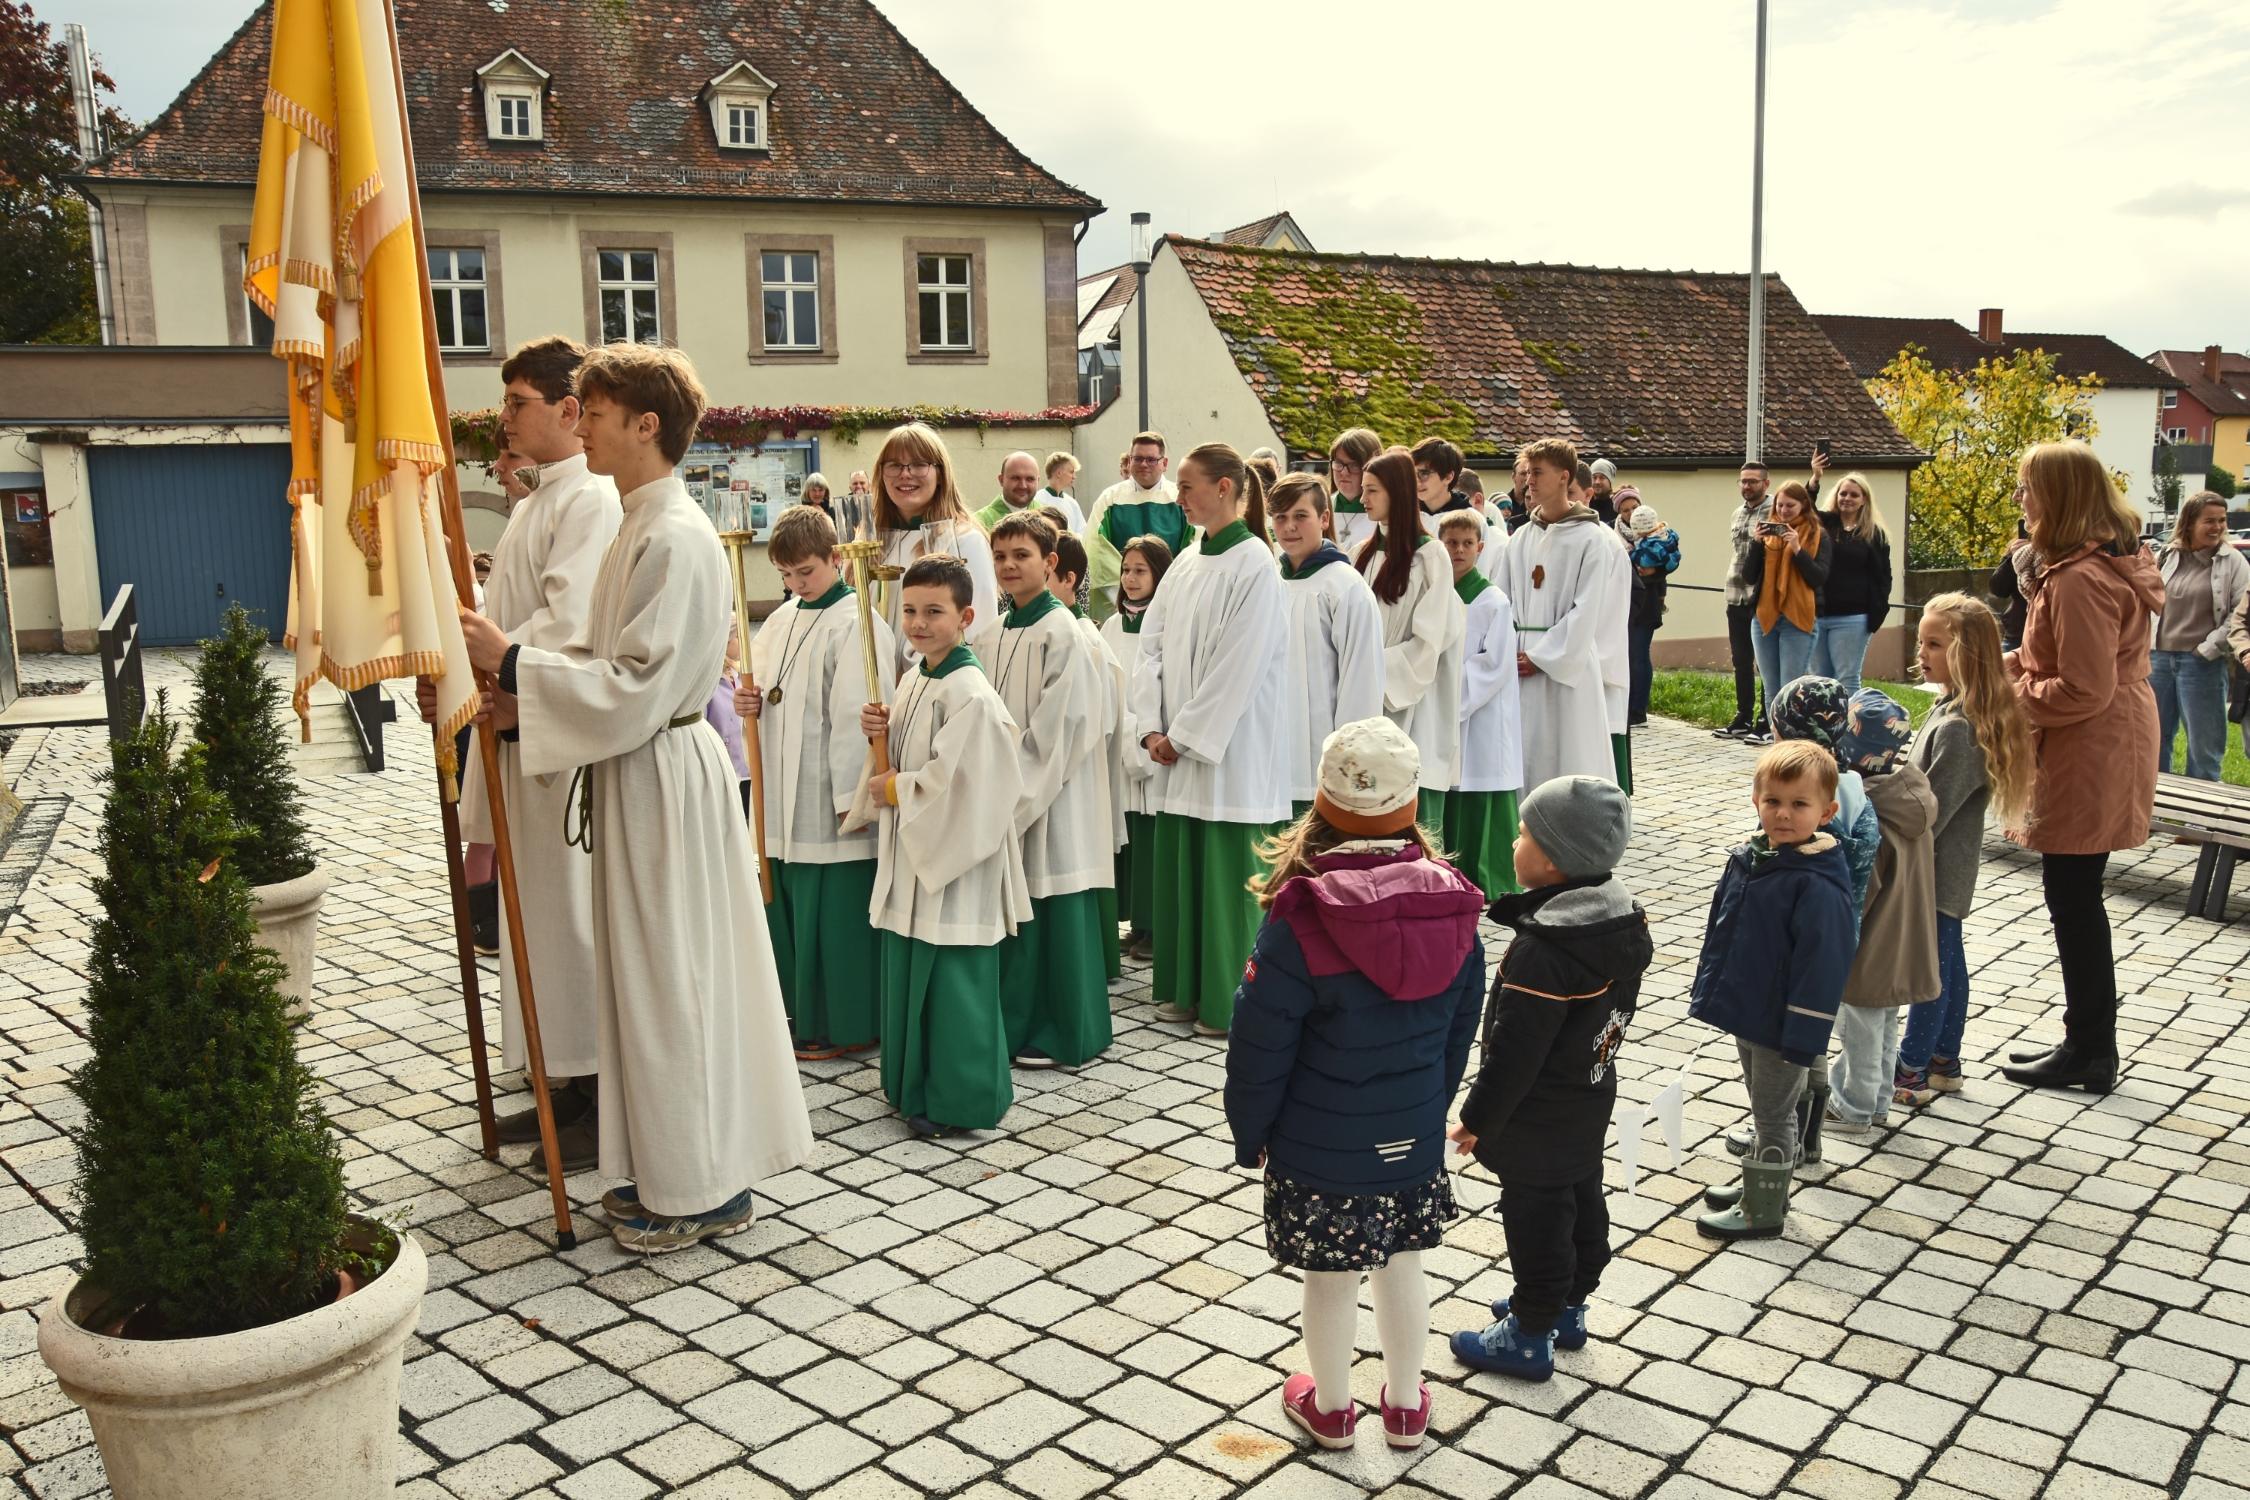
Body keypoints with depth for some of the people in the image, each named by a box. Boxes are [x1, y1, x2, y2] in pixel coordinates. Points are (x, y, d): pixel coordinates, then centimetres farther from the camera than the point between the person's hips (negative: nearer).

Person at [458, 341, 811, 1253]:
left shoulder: (675, 539, -19)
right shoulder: (642, 527, 12)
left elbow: (634, 689, -22)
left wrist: (511, 662, -19)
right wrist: (506, 665, 6)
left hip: (663, 781, -10)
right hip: (637, 774, 10)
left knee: (672, 980, 1)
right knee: (655, 976, 16)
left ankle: (701, 1190, 15)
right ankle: (673, 1169, 29)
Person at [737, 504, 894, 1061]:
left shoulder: (855, 625, -13)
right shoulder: (783, 619, 12)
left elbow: (856, 717, -17)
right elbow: (760, 683, 21)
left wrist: (851, 797, -18)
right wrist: (748, 698, -3)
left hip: (829, 800, -8)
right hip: (782, 796, 8)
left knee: (832, 914, 0)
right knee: (786, 906, 15)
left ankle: (844, 1025, 13)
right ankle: (802, 1012, 30)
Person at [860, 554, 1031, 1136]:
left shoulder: (970, 695, -20)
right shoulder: (915, 678, 9)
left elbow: (959, 785, -25)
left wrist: (897, 790, -12)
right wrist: (880, 731, 0)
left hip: (954, 860, -9)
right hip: (910, 855, 9)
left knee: (952, 982, 0)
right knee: (909, 972, 17)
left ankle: (961, 1100, 14)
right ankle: (915, 1085, 32)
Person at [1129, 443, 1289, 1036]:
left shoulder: (1254, 565, -11)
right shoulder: (1186, 565, 11)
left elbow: (1238, 668, -16)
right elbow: (1151, 646, 9)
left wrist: (1185, 736, -13)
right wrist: (1152, 729, -3)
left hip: (1231, 754, -7)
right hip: (1177, 749, 7)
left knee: (1228, 876, 0)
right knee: (1179, 870, 12)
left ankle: (1230, 1003, 12)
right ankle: (1185, 989, 24)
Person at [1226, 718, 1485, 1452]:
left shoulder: (1300, 919, -24)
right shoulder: (1452, 906, -10)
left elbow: (1260, 1046, -16)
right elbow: (1461, 1028, 3)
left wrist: (1249, 1133, -1)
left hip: (1320, 1145, -4)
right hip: (1415, 1138, 4)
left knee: (1330, 1277, 15)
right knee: (1402, 1265, 21)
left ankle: (1331, 1409, 37)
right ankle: (1405, 1406, 39)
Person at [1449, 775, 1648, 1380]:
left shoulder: (1542, 950, -32)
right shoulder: (1625, 918, -4)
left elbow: (1516, 1050, -27)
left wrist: (1477, 1118, -15)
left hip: (1538, 1121, -9)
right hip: (1592, 1101, 9)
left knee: (1537, 1222, 6)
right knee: (1584, 1203, 22)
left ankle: (1530, 1337, 22)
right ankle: (1568, 1307, 41)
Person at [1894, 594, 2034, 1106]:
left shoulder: (1956, 727, -24)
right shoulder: (1952, 708, 6)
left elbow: (1933, 808, -24)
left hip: (1938, 870, -10)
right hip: (1950, 868, 10)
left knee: (1931, 965, -1)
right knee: (1948, 961, 17)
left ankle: (1912, 1071, 9)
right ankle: (1944, 1062, 28)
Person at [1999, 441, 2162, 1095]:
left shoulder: (2079, 579, -23)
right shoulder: (2113, 557, 11)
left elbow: (2083, 691, -24)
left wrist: (2008, 694, -11)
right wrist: (2006, 666, 4)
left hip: (2091, 754, -10)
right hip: (2105, 748, 10)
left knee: (2073, 897, 0)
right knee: (2075, 895, 16)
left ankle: (2090, 1055, 12)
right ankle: (2088, 1044, 26)